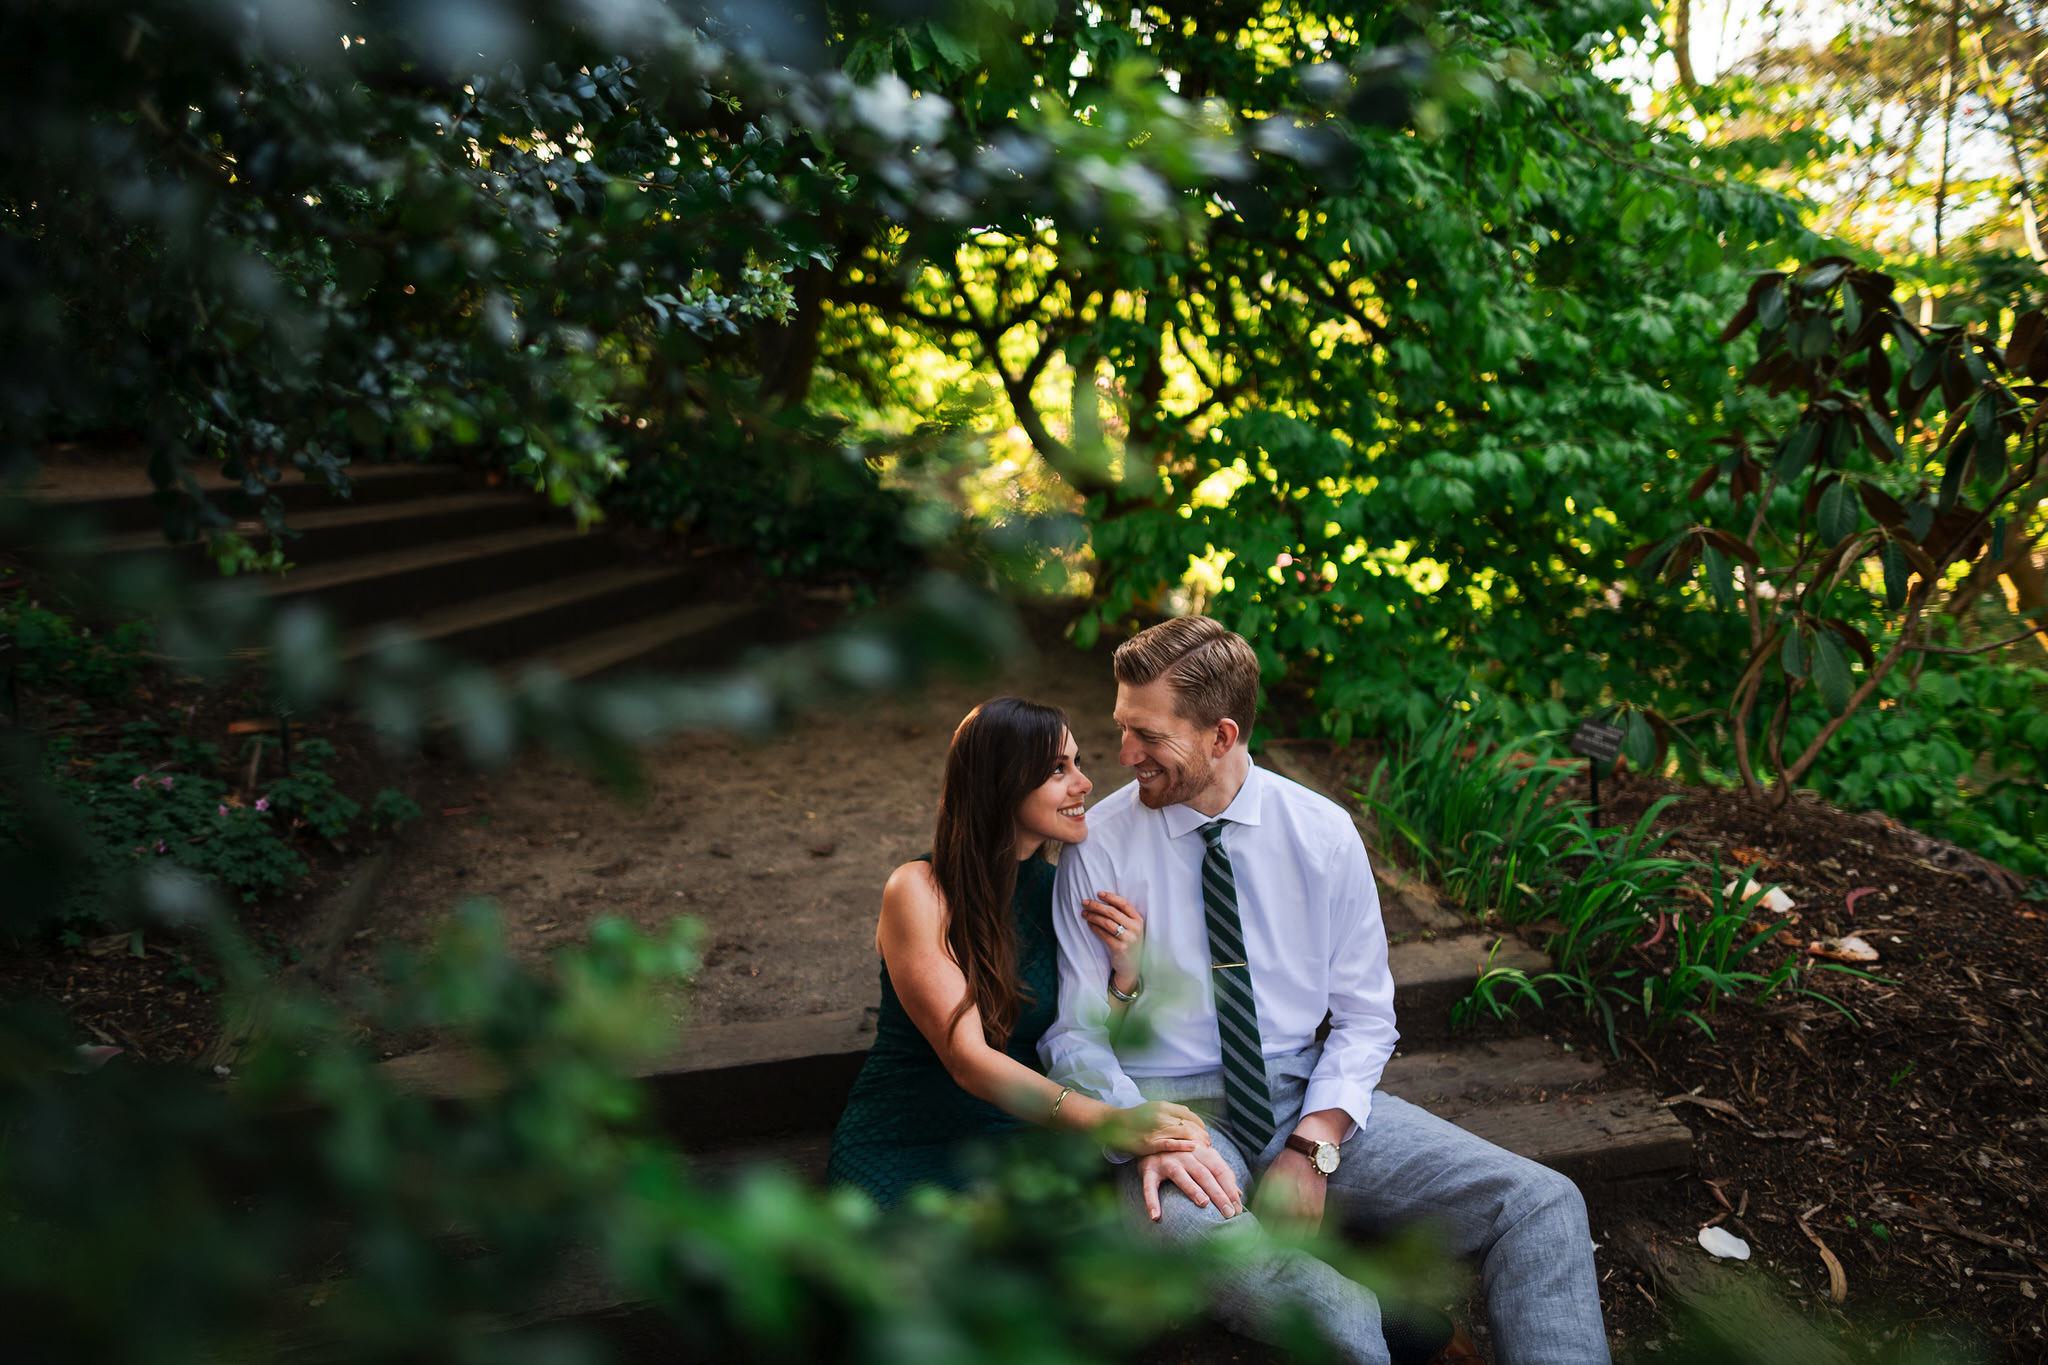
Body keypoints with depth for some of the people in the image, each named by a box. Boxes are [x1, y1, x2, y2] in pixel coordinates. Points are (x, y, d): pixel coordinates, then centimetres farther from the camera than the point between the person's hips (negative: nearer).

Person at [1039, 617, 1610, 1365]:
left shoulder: (1323, 832, -1)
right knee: (1183, 1227, -38)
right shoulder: (1099, 845, -6)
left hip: (1313, 1101, 3)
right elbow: (1074, 1032, -4)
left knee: (1543, 1205, -16)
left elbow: (1364, 1018, 3)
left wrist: (1313, 1149, -12)